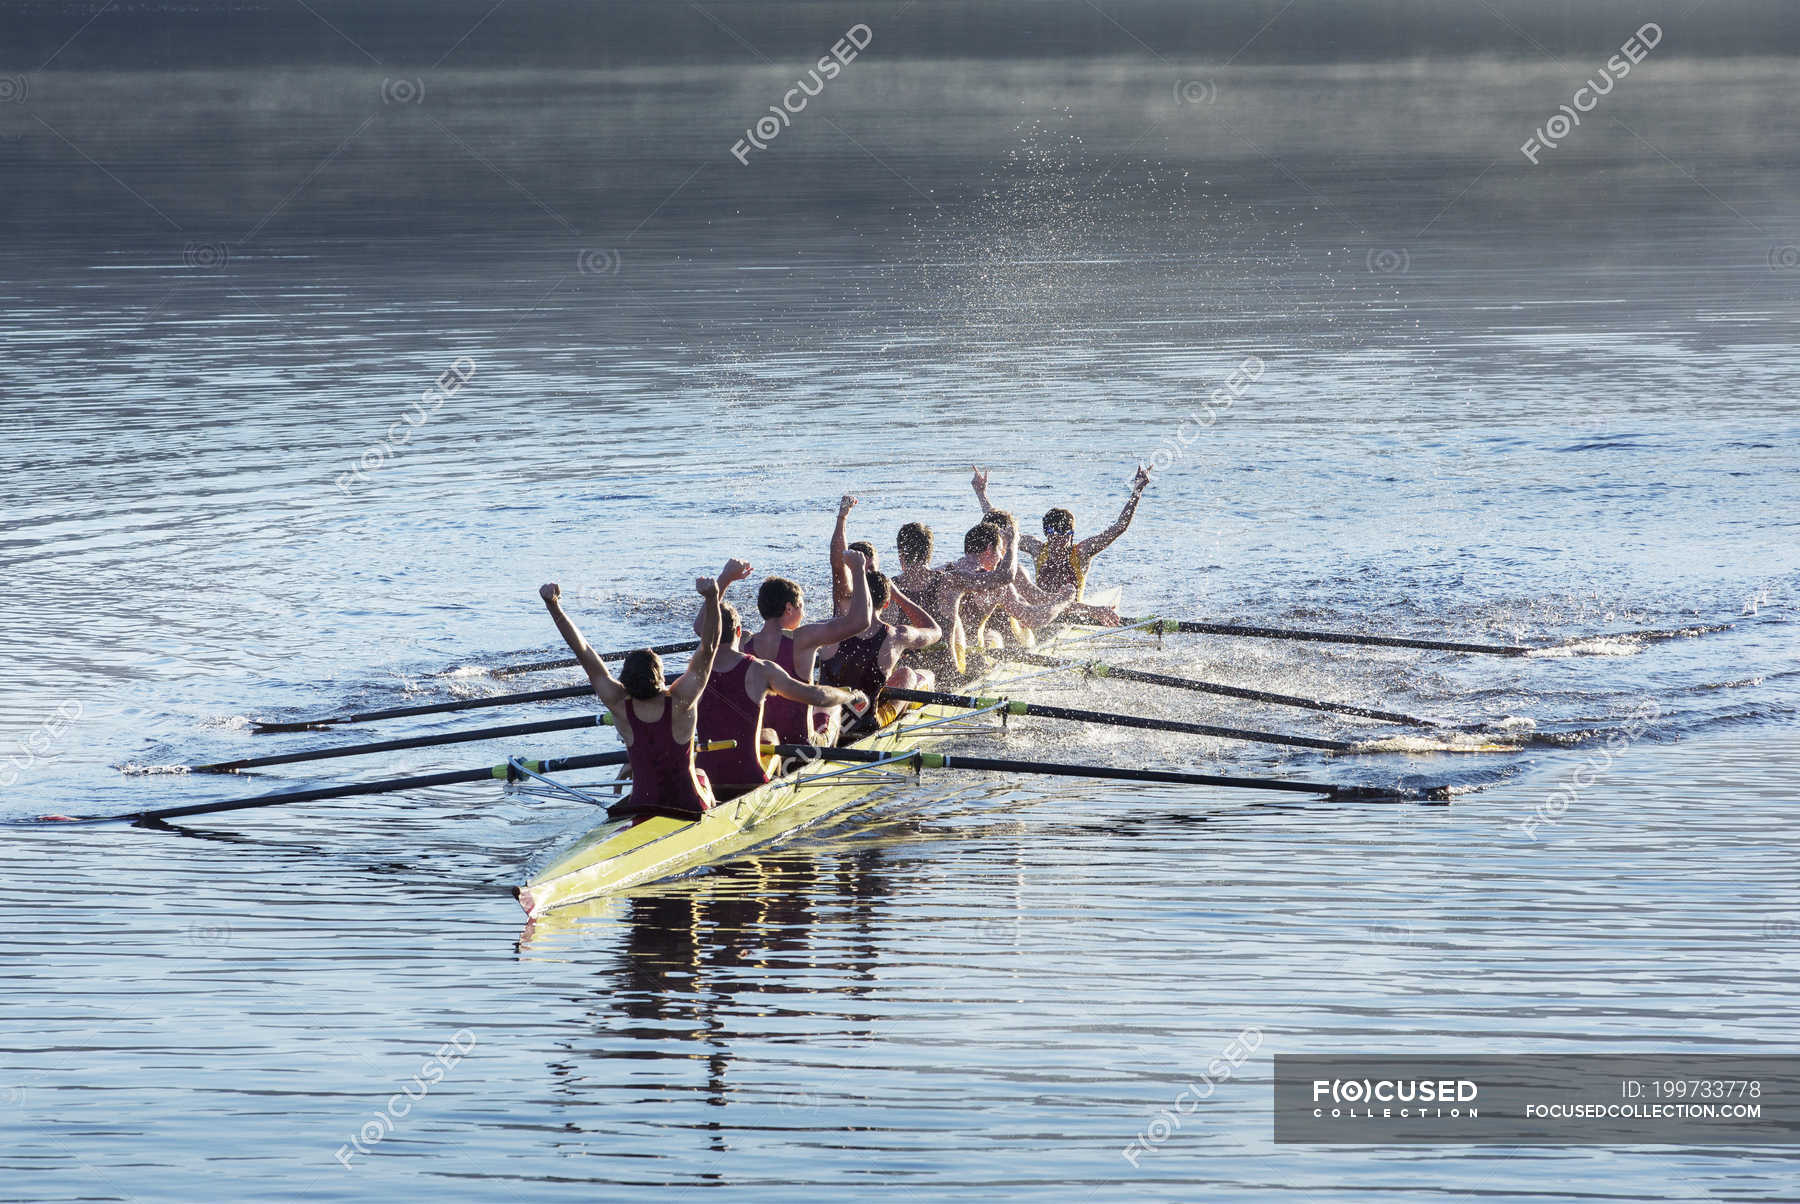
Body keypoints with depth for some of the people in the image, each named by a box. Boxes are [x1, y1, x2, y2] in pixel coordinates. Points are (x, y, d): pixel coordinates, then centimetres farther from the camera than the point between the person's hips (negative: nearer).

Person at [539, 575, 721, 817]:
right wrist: (712, 598, -38)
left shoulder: (620, 707, -21)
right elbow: (708, 648, -29)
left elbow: (584, 653, -22)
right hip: (691, 807, -1)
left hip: (642, 807, 1)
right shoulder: (680, 702, -25)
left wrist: (552, 605, -24)